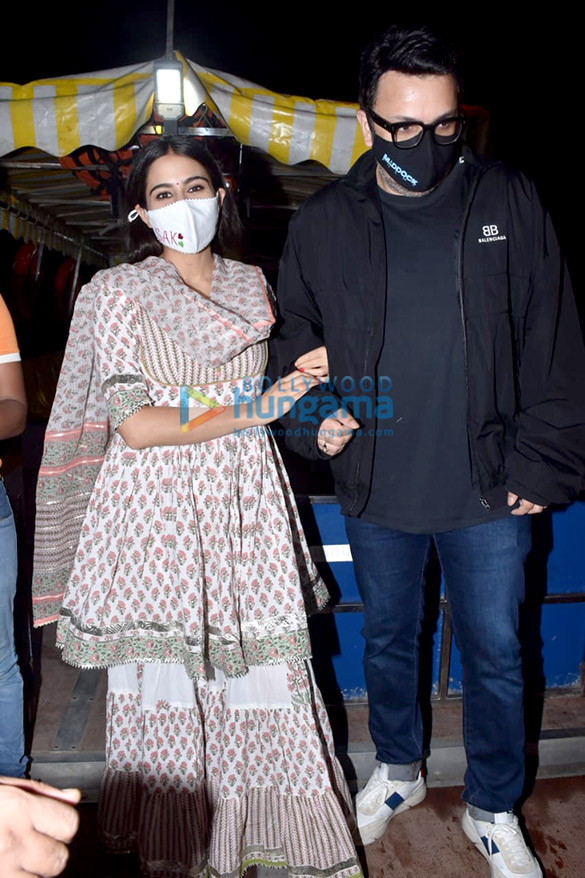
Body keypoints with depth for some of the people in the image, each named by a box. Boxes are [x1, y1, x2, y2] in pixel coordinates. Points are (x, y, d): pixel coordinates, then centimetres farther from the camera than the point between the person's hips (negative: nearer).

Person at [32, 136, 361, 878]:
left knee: (264, 671, 5)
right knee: (169, 677, 5)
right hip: (161, 514, -3)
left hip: (246, 508, 4)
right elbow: (135, 425, -11)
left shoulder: (251, 283, 14)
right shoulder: (116, 292, -1)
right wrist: (251, 409, -15)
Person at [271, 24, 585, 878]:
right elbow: (295, 343, 10)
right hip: (376, 492, 2)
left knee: (495, 653, 13)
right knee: (387, 639, 19)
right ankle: (398, 769, 47)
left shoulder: (510, 203, -2)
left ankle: (493, 809, 39)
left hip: (487, 491, -1)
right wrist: (314, 420, -8)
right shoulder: (322, 225, 0)